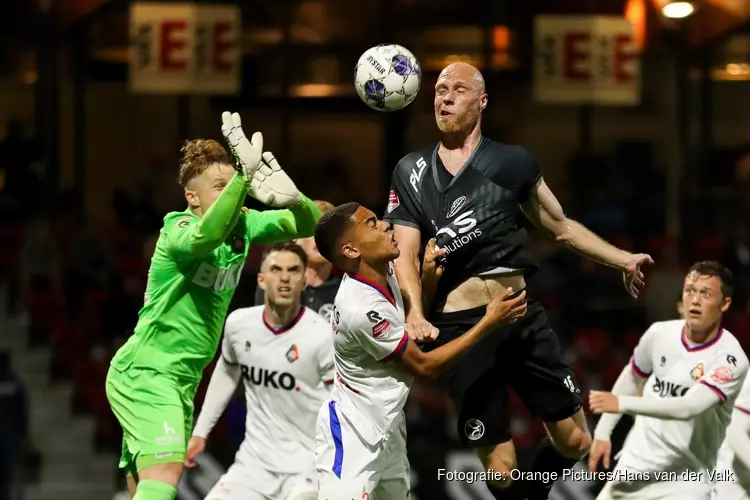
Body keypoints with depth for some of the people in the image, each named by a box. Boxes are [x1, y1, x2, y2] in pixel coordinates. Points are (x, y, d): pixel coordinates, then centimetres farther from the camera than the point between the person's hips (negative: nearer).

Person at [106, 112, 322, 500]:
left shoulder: (242, 225, 4)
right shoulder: (178, 230, -17)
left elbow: (307, 223, 2)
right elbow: (204, 236, -41)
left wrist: (289, 195, -22)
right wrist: (245, 176, -52)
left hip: (183, 379, 8)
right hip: (144, 370, -8)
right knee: (165, 467, -26)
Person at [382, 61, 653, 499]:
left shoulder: (513, 162, 8)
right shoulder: (411, 172, 6)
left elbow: (560, 226, 20)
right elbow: (405, 254, -2)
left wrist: (623, 259, 15)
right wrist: (415, 313, -20)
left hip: (522, 314, 2)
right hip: (460, 325, -2)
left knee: (575, 442, 5)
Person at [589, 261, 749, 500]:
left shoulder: (730, 359, -18)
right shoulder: (660, 333, -2)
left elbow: (690, 407, -32)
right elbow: (631, 379, 17)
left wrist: (622, 404, -38)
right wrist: (602, 433, 12)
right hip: (635, 468, 5)